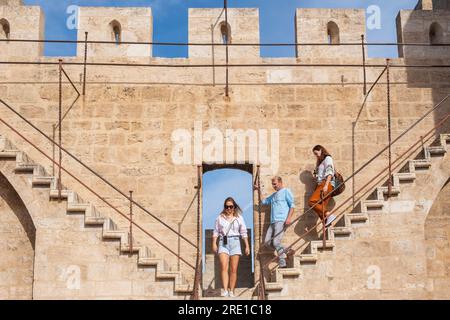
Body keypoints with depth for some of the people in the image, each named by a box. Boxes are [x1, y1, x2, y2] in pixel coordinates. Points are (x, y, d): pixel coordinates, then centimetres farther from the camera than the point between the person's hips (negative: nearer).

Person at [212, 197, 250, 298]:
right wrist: (214, 243, -1)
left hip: (235, 242, 1)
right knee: (224, 267, -17)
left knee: (233, 269, -1)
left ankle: (231, 291, 4)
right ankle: (225, 290, -22)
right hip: (223, 243, -1)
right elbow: (216, 231, 10)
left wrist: (247, 246, 5)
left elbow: (244, 232, 9)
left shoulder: (239, 217, 9)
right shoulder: (220, 217, 10)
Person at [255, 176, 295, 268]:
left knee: (276, 242, -18)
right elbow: (263, 201, 34)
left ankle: (282, 264, -14)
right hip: (273, 222, 8)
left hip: (281, 221, -8)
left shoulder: (286, 191, 5)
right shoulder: (273, 195, 27)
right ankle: (284, 251, 8)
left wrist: (289, 218, -16)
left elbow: (292, 205, -4)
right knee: (267, 243, -1)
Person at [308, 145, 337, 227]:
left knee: (311, 202, -24)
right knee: (321, 208, -7)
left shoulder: (328, 158, 5)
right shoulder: (320, 162, 32)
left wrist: (326, 185, -20)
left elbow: (329, 172, -10)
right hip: (321, 185, 9)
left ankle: (328, 215, -30)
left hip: (327, 184, -9)